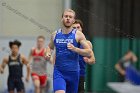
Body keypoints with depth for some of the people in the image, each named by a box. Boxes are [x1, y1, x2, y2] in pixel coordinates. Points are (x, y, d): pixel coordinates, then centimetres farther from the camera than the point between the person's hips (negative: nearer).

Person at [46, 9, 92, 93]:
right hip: (59, 72, 0)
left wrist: (75, 49, -21)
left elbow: (89, 52, -6)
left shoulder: (78, 35, -3)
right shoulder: (55, 34, 6)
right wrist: (48, 53, 4)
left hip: (73, 72, 0)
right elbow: (50, 47, 26)